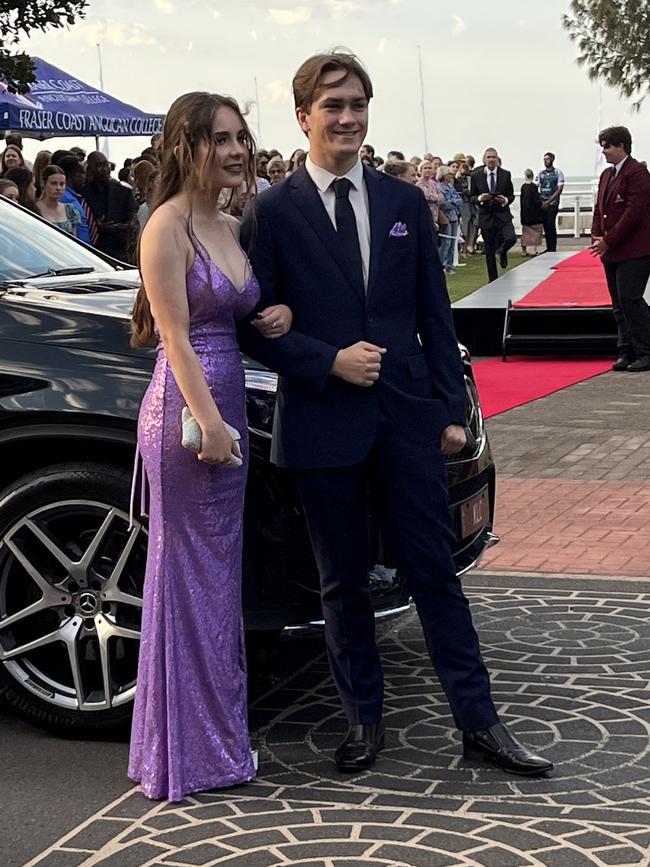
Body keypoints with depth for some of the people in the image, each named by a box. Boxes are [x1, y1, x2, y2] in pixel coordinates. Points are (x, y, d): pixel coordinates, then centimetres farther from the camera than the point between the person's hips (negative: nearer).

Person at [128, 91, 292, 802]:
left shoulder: (232, 228, 13)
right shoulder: (169, 225, -11)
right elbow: (175, 335, -16)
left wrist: (278, 317, 1)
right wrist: (208, 422, -19)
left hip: (227, 406, 9)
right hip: (186, 409, -9)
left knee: (221, 574, 15)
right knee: (190, 576, -1)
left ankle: (220, 731, 27)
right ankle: (190, 752, 10)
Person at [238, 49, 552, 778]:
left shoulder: (405, 204, 8)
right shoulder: (273, 212, -2)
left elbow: (434, 315, 9)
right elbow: (255, 326, -2)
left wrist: (451, 409, 5)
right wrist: (330, 361, -15)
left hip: (406, 417, 2)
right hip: (323, 424, -2)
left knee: (435, 572, 6)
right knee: (343, 583, 10)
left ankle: (477, 721, 14)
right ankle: (364, 719, 24)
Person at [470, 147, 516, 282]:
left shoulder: (506, 175, 2)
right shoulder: (476, 176, 0)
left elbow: (511, 195, 7)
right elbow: (471, 197, 4)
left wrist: (505, 200, -15)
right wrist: (480, 198, -18)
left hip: (503, 215, 0)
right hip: (486, 217, 0)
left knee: (511, 239, -23)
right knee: (489, 251, 3)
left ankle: (502, 252, 13)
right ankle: (493, 279, 16)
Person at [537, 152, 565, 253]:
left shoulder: (558, 173, -2)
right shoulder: (541, 173, 11)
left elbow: (560, 189, -8)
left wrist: (548, 201, -13)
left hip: (552, 203, -4)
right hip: (542, 204, 4)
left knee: (551, 225, -10)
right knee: (545, 226, 6)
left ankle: (553, 248, -5)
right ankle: (548, 248, 12)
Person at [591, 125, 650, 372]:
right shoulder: (606, 175, 16)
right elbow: (599, 209, 19)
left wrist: (608, 241, -16)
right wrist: (596, 237, 3)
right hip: (612, 251, 9)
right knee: (619, 304, 9)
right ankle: (626, 352, 14)